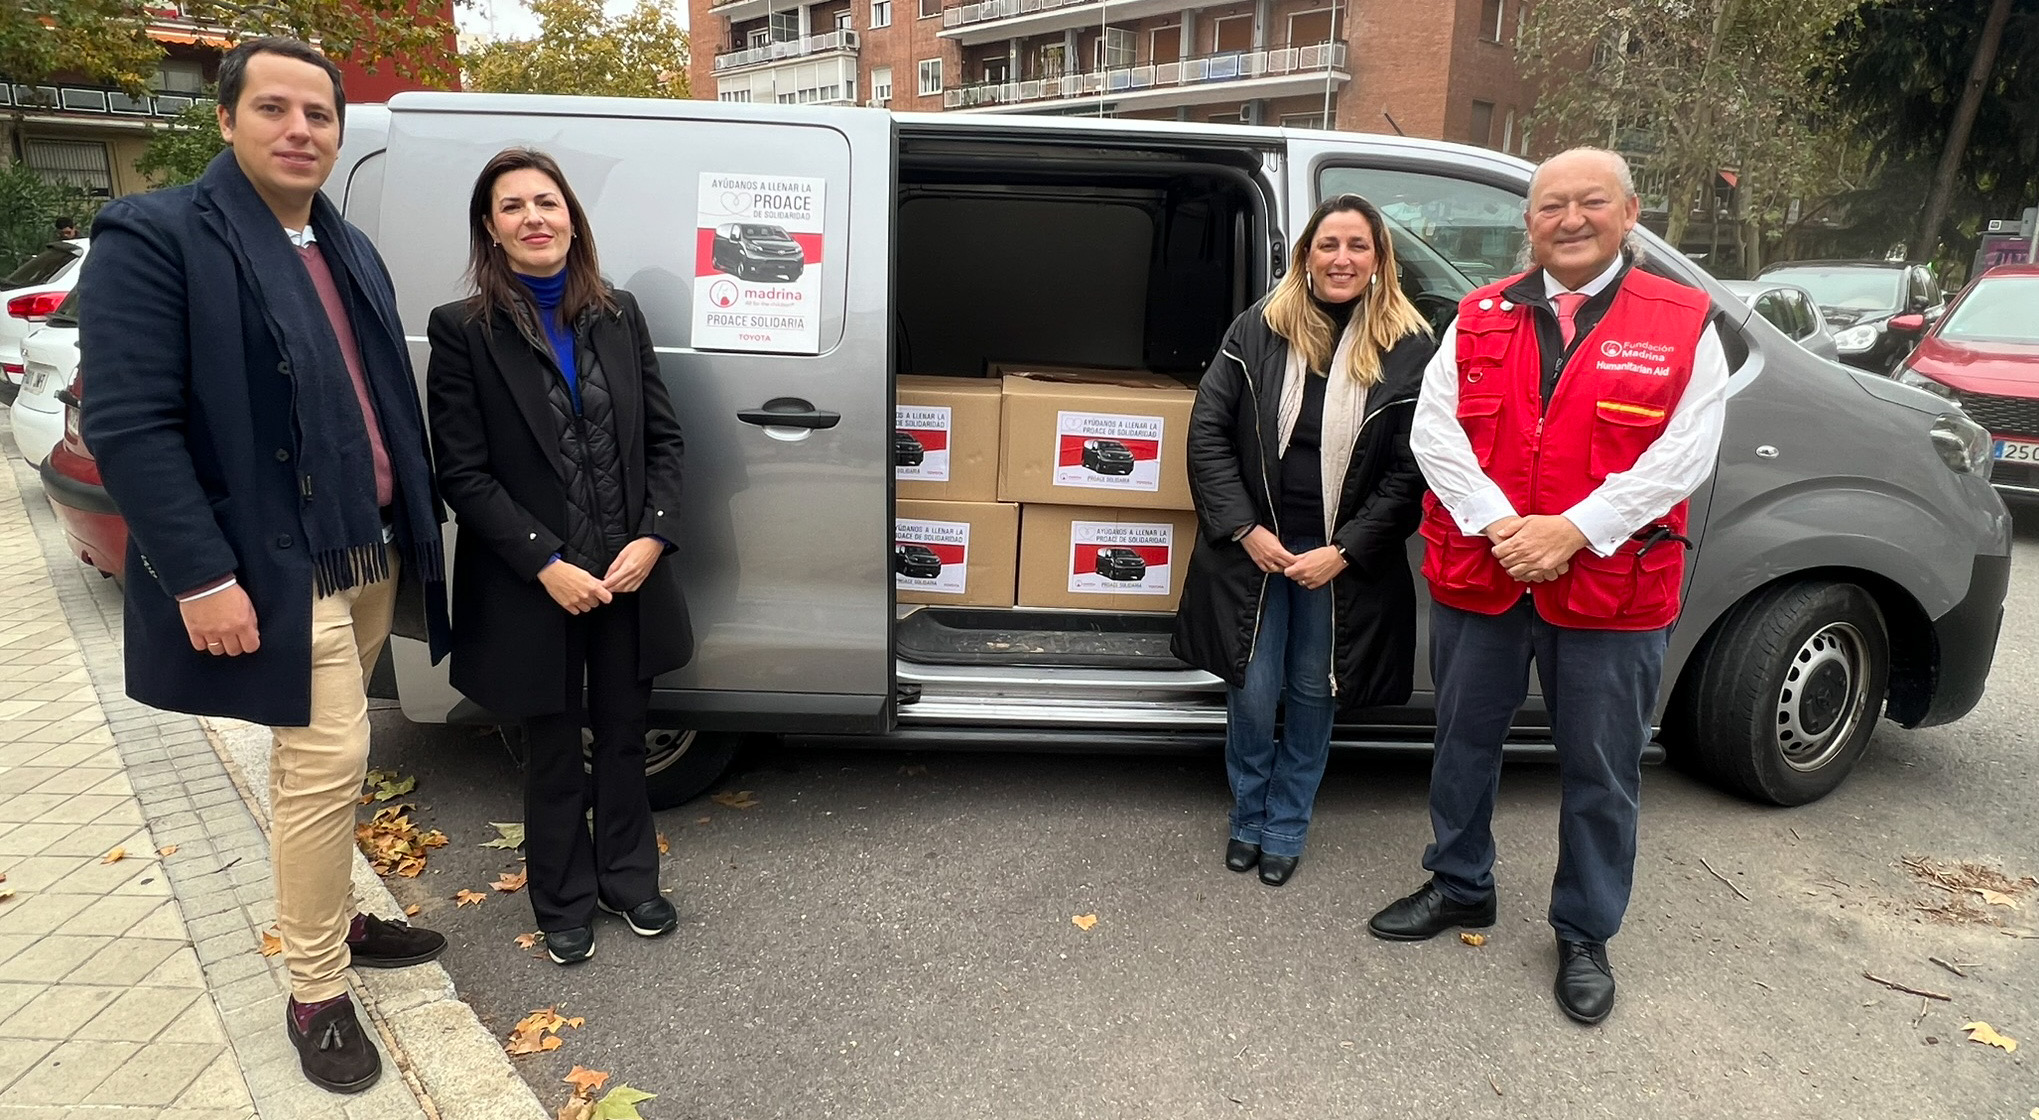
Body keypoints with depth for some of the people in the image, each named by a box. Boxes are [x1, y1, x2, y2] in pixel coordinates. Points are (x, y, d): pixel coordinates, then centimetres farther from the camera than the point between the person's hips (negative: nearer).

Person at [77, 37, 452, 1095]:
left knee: (313, 755, 19)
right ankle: (315, 994, 12)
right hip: (279, 571, -7)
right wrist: (202, 576, -21)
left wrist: (416, 527, 13)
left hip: (371, 556, 7)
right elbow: (128, 424, -17)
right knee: (328, 760, -5)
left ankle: (326, 917, 35)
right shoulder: (153, 235, -10)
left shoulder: (349, 250, 14)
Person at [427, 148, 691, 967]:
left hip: (628, 575, 3)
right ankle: (564, 903, 33)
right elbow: (463, 473, -10)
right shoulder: (462, 330, -7)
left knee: (623, 737, 17)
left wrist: (652, 537, -10)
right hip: (532, 585, -3)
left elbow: (664, 437, 3)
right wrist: (547, 565, -17)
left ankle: (628, 878, 37)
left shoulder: (619, 314, 4)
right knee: (554, 751, 14)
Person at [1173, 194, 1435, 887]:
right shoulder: (1259, 330, -2)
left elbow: (1410, 471, -6)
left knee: (1312, 696, 11)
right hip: (1254, 546, 1)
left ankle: (1286, 829, 32)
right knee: (1252, 694, 6)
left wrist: (1343, 551, -12)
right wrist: (1245, 529, -10)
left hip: (1345, 561, 0)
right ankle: (1248, 817, 31)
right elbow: (1208, 432, -3)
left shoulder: (1410, 350, -5)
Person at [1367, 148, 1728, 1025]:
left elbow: (1682, 452, -9)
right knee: (1463, 743, 16)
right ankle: (1460, 887, 38)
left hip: (1610, 590, -2)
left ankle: (1585, 937, 28)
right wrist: (1500, 525, -16)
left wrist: (1572, 532, -19)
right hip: (1476, 578, 2)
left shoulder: (1683, 324, 0)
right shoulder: (1480, 317, 5)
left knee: (1601, 772, 9)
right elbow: (1434, 429, -3)